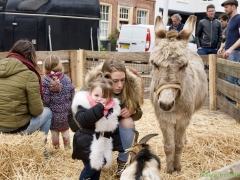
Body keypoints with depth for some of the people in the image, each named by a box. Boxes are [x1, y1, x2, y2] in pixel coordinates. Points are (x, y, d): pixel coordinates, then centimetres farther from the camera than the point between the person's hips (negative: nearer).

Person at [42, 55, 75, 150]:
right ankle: (67, 147, 32)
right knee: (65, 130, 21)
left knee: (54, 132, 14)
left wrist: (46, 111, 1)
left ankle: (56, 148, 24)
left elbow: (45, 99, -17)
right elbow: (72, 96, -1)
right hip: (66, 112, 3)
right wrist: (69, 107, 14)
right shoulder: (67, 79, -6)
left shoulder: (45, 81, -16)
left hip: (53, 113, -3)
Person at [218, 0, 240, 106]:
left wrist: (231, 49, -26)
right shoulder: (230, 20, 19)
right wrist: (222, 47, 13)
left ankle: (231, 100, -3)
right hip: (229, 52, 9)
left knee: (230, 78, -9)